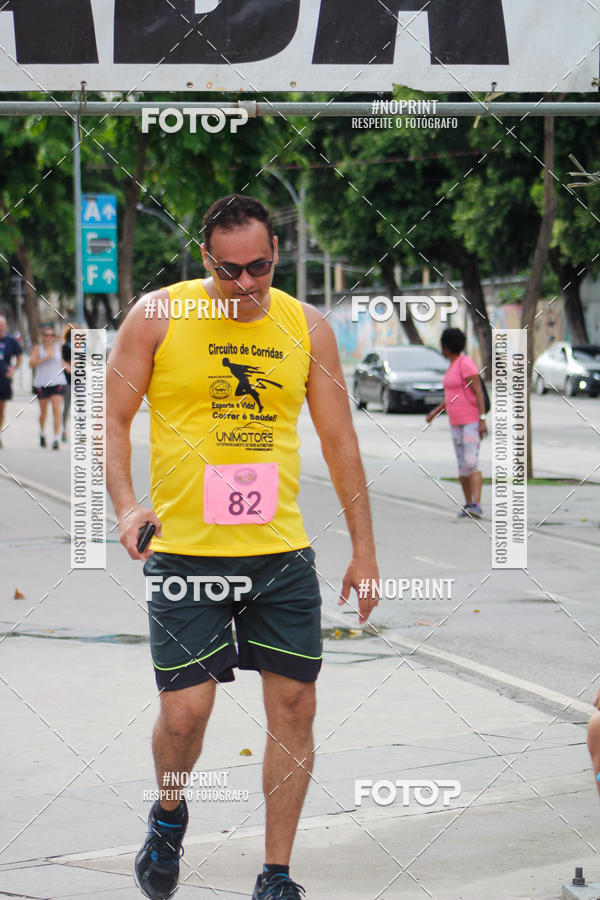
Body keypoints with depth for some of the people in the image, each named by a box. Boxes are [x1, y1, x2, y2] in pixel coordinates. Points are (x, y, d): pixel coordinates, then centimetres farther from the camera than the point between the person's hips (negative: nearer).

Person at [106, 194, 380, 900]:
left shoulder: (305, 327, 6)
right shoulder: (158, 316, -2)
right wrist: (126, 505, -15)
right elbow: (113, 418, 1)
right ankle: (168, 815, 26)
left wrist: (363, 549, 10)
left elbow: (340, 441, 12)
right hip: (183, 551, -3)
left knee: (294, 707, 0)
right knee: (184, 713, -7)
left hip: (282, 553, 3)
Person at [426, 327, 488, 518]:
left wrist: (482, 420, -25)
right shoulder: (453, 365, 15)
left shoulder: (466, 364, -15)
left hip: (472, 420, -9)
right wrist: (436, 411, 20)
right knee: (462, 465, 9)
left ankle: (476, 505, -26)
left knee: (471, 463, -19)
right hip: (456, 422, 9)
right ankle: (468, 505, 17)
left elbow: (479, 392, -19)